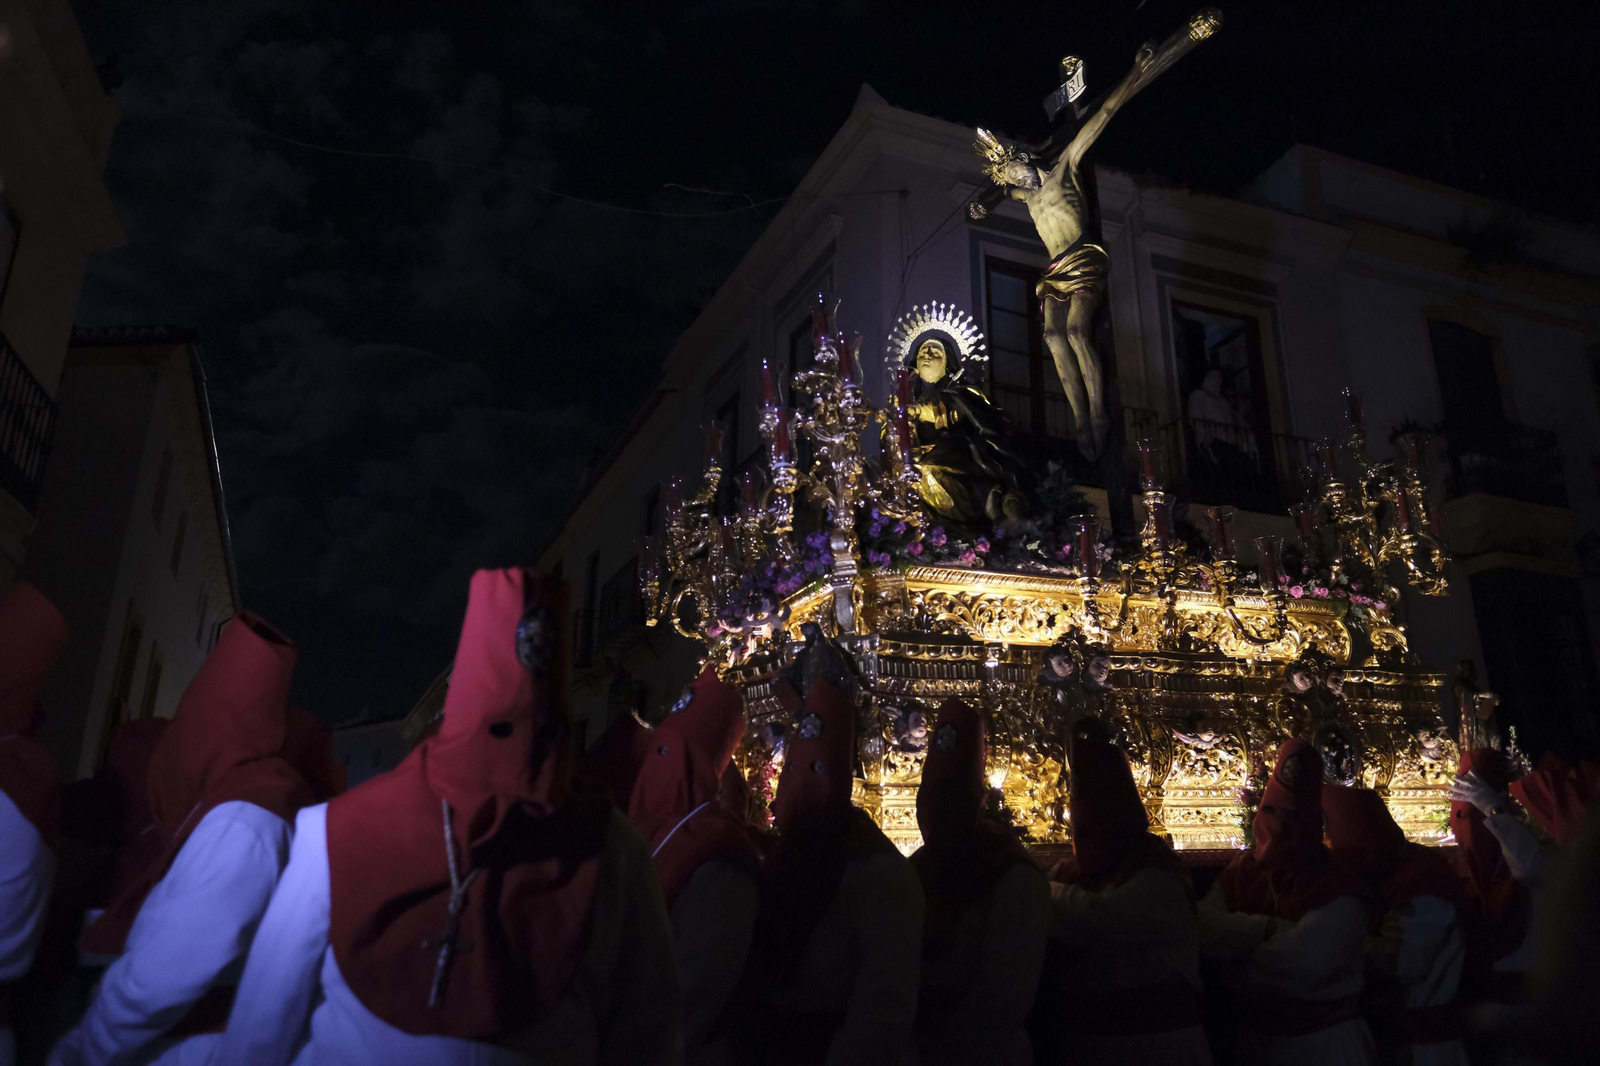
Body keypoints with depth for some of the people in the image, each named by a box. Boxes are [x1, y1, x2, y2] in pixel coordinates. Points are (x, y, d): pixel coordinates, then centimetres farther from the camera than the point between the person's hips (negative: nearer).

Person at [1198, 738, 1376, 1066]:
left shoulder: (1338, 883, -15)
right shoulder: (1239, 872, 1)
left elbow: (1301, 961, -27)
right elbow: (1203, 928, -15)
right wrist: (1269, 929, -25)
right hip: (1253, 1034, 5)